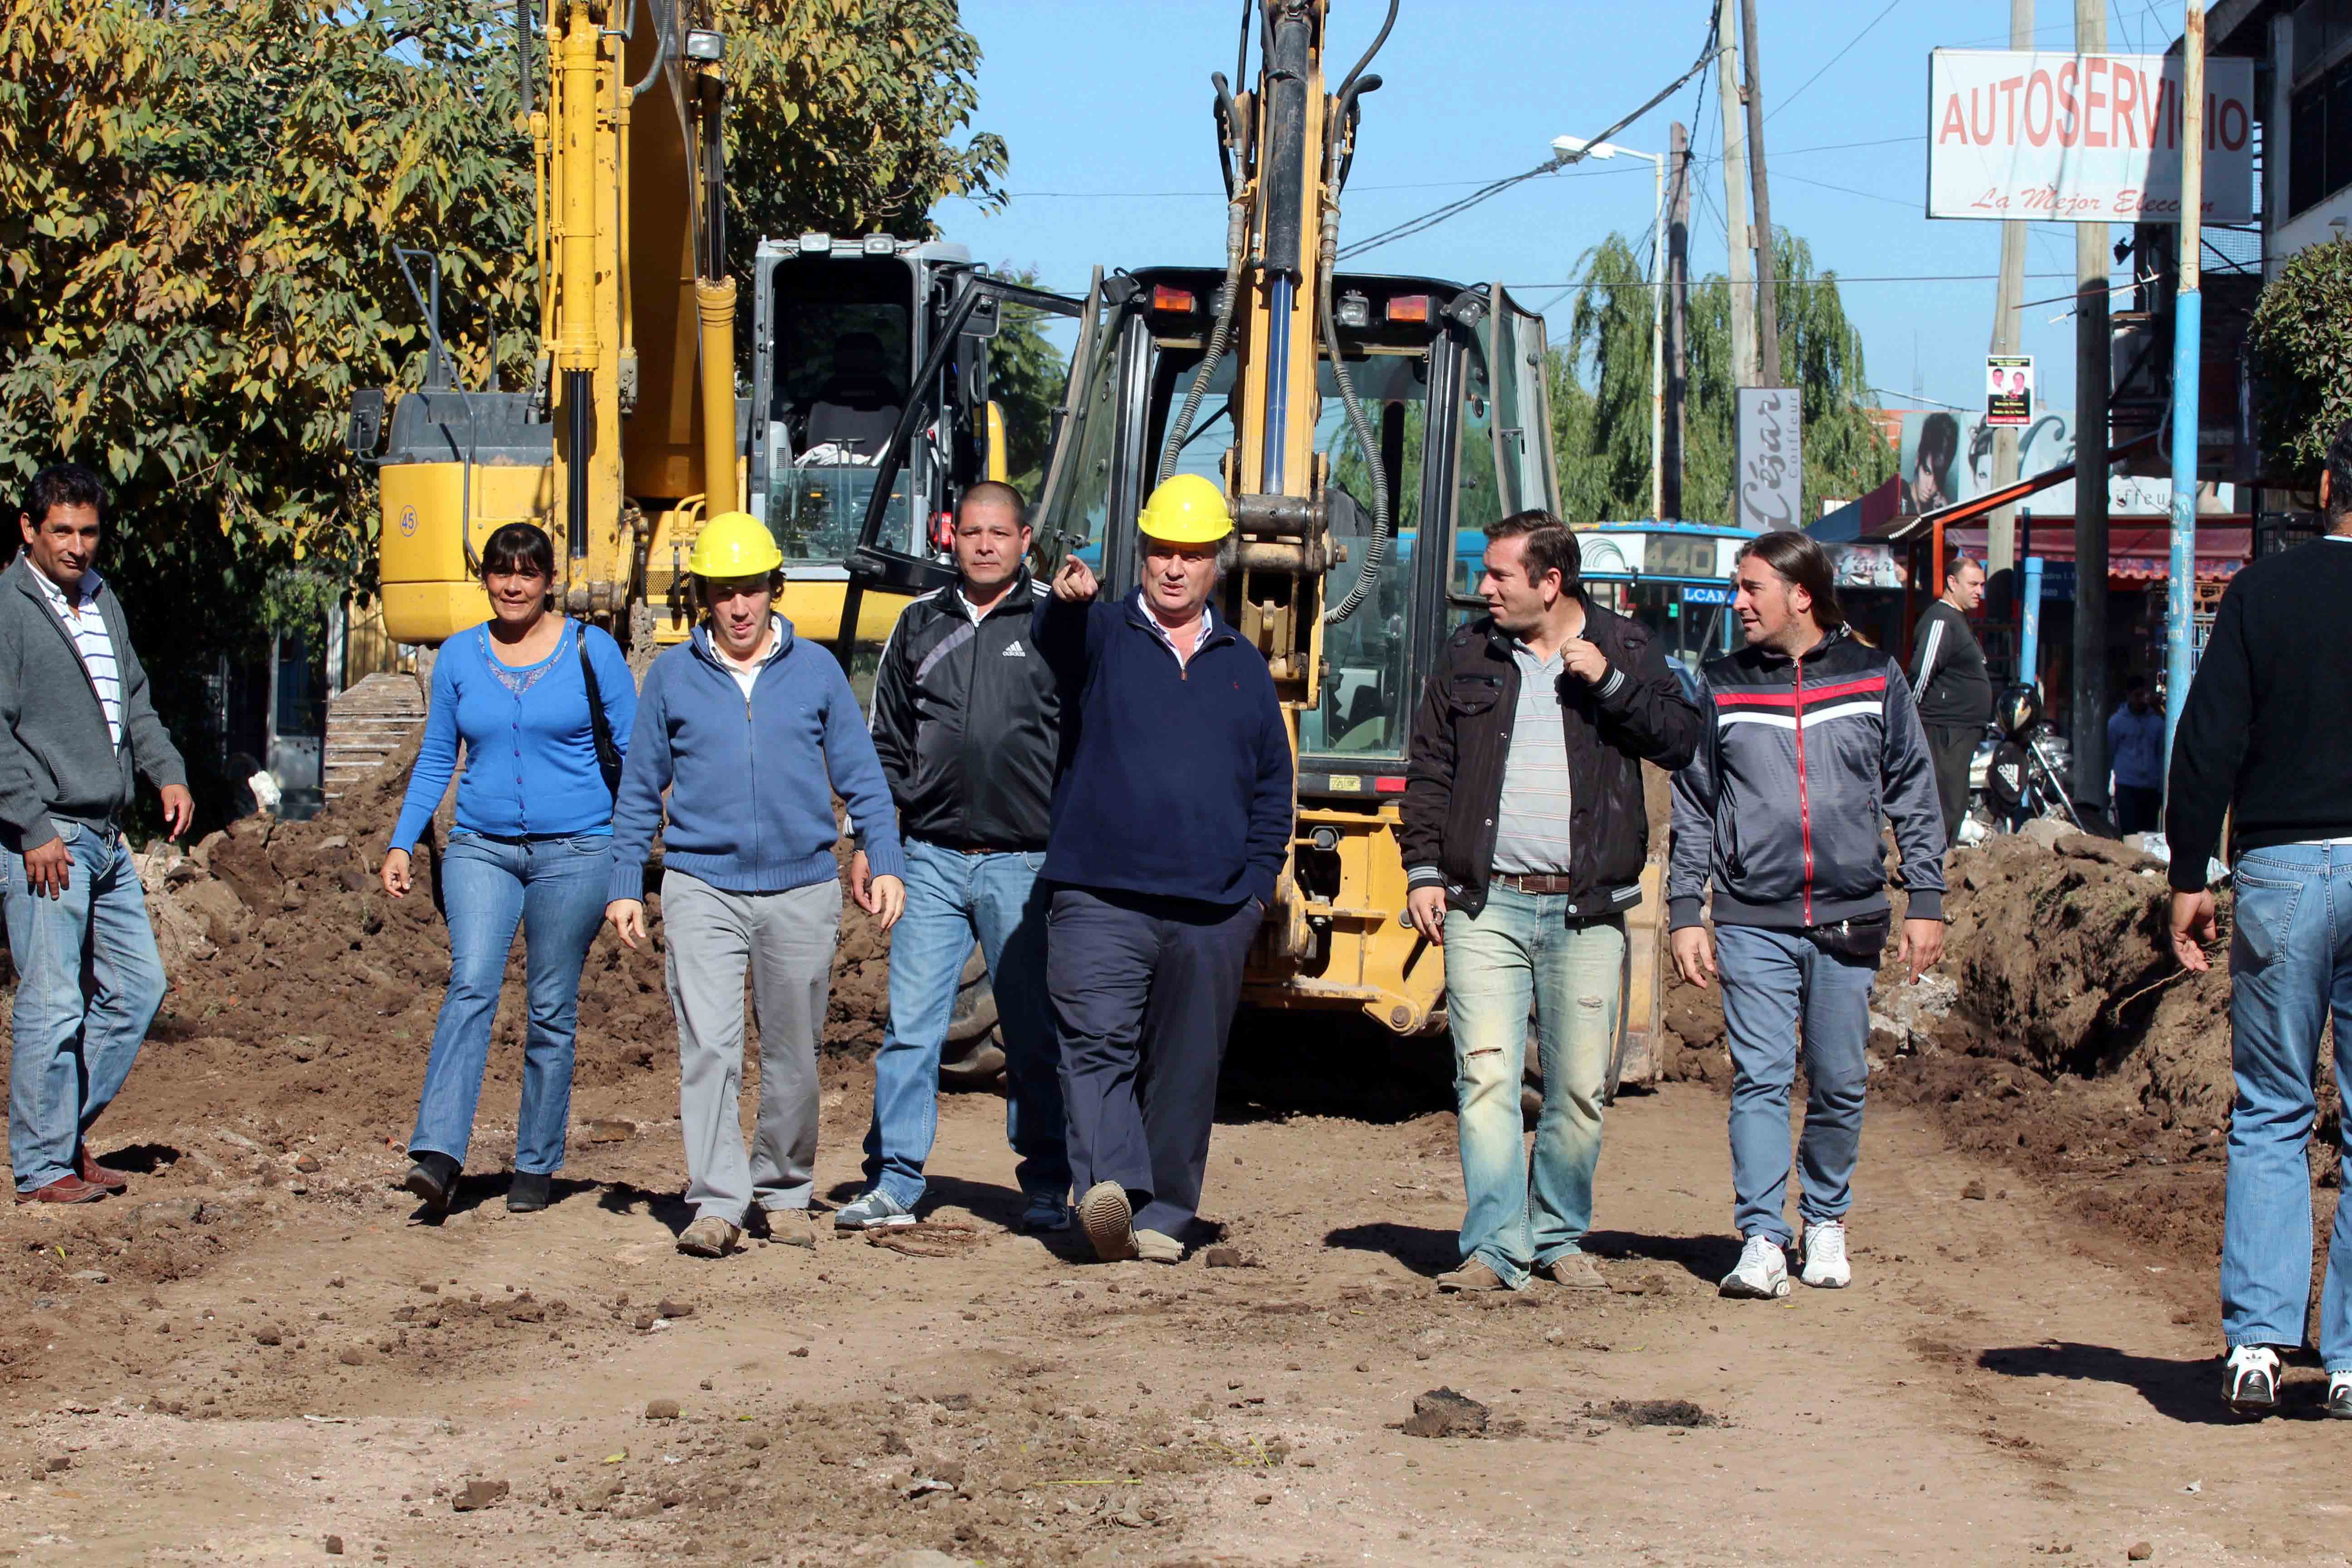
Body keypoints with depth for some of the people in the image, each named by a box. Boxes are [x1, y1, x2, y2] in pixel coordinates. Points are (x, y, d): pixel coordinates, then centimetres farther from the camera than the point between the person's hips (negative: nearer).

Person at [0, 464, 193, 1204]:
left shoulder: (103, 603, 15)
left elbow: (134, 700, 24)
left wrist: (168, 773, 7)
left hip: (107, 837, 8)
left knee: (137, 985, 11)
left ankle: (68, 1133, 22)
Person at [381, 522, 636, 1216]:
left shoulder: (591, 651, 1)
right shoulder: (459, 657, 9)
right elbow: (436, 759, 16)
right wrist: (402, 844, 8)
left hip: (574, 848, -1)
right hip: (481, 848, 1)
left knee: (552, 1008, 2)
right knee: (471, 984, -18)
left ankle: (537, 1165, 13)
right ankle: (438, 1155, -27)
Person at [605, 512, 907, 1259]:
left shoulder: (816, 669, 7)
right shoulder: (672, 676, 7)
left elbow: (862, 777, 10)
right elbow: (639, 789, 11)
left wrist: (885, 864, 1)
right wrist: (624, 886, 7)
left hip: (802, 889, 1)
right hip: (702, 889, -1)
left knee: (793, 1055, 9)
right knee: (708, 1047, -14)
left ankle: (784, 1190, 26)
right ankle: (717, 1204, -16)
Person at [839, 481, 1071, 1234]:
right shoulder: (921, 624, 11)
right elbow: (888, 744, 16)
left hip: (1024, 862, -2)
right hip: (930, 858, 2)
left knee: (1035, 1034, 3)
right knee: (909, 1025, -1)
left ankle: (1047, 1192, 13)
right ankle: (893, 1185, 6)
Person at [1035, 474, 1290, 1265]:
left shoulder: (1242, 666, 18)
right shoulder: (1101, 635, 8)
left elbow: (1273, 786, 22)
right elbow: (1053, 647, -18)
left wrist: (1258, 881, 9)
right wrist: (1066, 601, -42)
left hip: (1213, 911, 3)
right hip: (1101, 896, -3)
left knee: (1186, 1068, 6)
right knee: (1097, 1045, -17)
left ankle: (1163, 1216, 13)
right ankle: (1107, 1185, -28)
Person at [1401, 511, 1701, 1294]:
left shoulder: (1626, 648, 6)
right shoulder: (1468, 655, 11)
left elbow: (1681, 740, -3)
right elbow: (1429, 768, 13)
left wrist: (1610, 682, -13)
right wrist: (1423, 869, 4)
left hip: (1586, 909, 0)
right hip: (1485, 905, 1)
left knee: (1579, 1088, 3)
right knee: (1486, 1076, -9)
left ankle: (1558, 1237, 19)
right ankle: (1494, 1249, -9)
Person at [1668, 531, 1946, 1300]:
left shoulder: (1874, 679, 5)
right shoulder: (1723, 686, 7)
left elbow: (1914, 795, 8)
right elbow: (1694, 805, 10)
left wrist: (1926, 902, 3)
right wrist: (1684, 914, 4)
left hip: (1849, 920, 0)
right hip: (1753, 923, 0)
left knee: (1840, 1084, 6)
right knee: (1759, 1080, -9)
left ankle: (1826, 1221, 24)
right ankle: (1762, 1242, -11)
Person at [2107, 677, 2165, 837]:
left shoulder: (2157, 722, 9)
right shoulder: (2117, 721, 3)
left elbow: (2162, 756, 12)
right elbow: (2109, 754, 8)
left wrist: (2162, 787, 8)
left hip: (2151, 788, 3)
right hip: (2127, 787, -3)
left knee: (2149, 834, 4)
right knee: (2130, 835, -8)